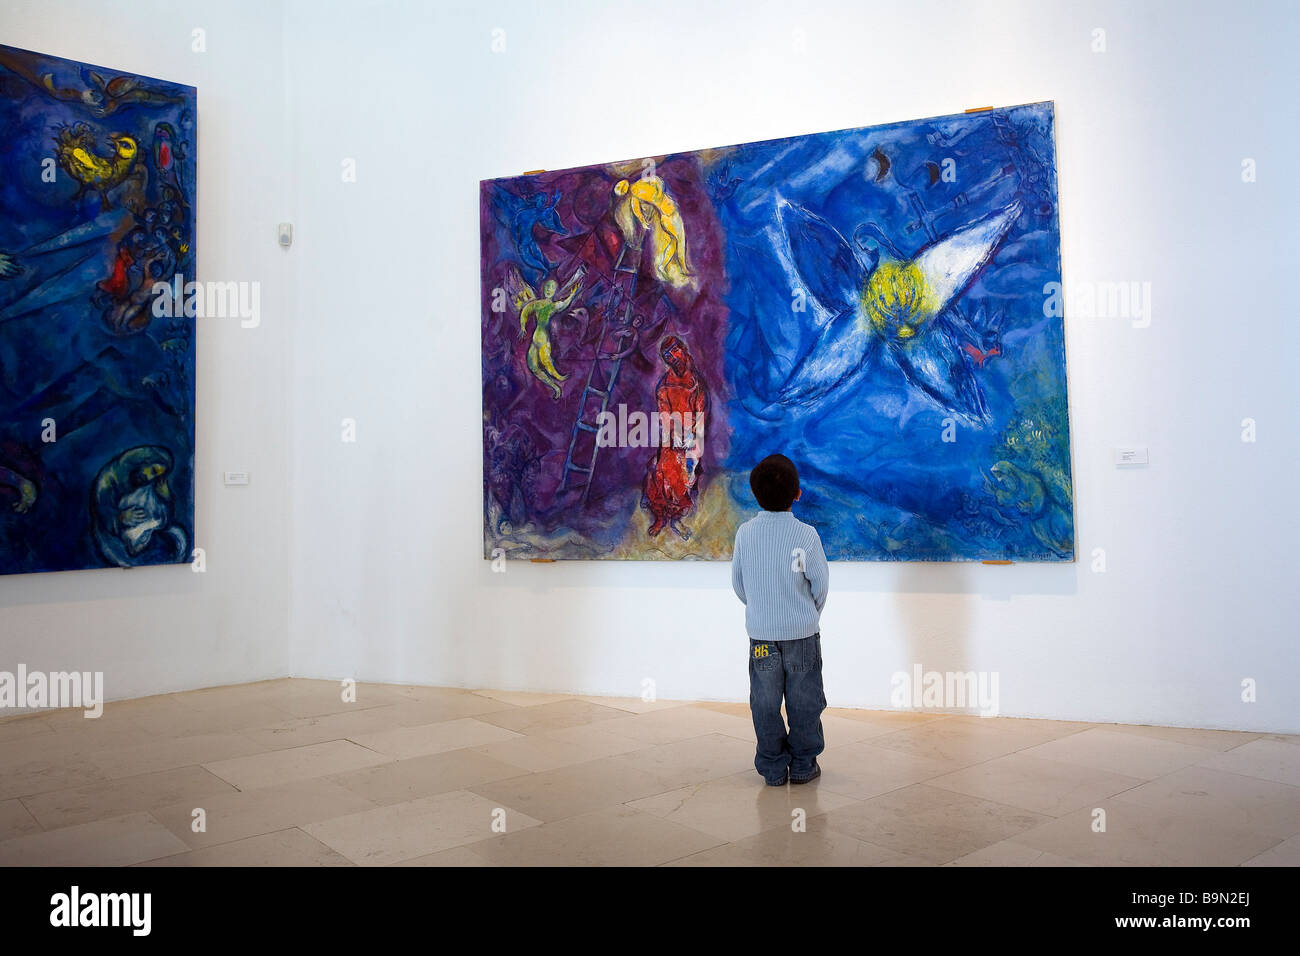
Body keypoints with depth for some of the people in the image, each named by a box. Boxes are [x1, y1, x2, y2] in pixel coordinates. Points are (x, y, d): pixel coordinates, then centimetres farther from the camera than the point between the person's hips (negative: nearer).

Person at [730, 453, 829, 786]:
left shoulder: (745, 532, -6)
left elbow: (738, 583, 2)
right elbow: (821, 584, -5)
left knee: (765, 703, 12)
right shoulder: (806, 534, -13)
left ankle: (773, 768, 19)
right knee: (803, 701, 11)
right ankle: (803, 765, 21)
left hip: (761, 633, 2)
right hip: (803, 633, -2)